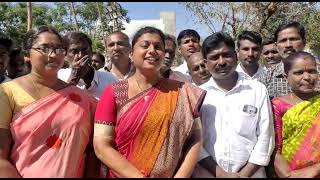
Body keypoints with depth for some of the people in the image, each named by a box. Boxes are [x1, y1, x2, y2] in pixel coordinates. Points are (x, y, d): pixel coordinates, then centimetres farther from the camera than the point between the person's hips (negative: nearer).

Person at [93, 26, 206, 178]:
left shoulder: (181, 92, -4)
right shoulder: (114, 93, -8)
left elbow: (195, 138, -4)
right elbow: (101, 146, -13)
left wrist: (181, 175, -17)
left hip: (175, 174, 1)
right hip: (124, 175, -1)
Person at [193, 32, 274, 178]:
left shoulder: (258, 90, 0)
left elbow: (265, 136, -2)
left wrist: (244, 174, -9)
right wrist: (220, 173, -12)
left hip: (249, 173, 1)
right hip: (208, 174, 0)